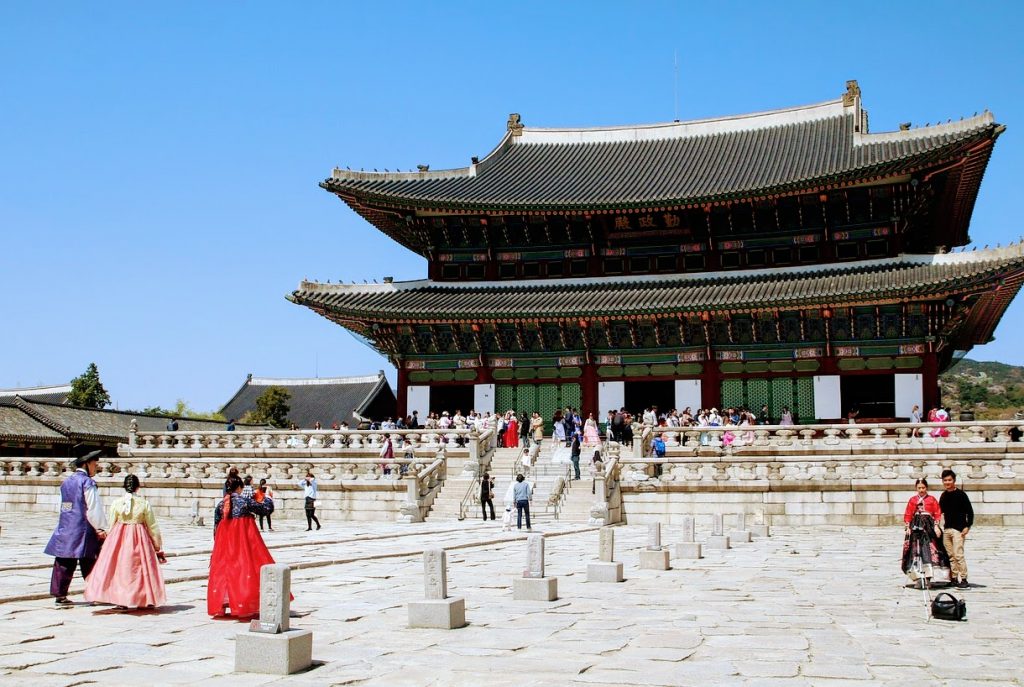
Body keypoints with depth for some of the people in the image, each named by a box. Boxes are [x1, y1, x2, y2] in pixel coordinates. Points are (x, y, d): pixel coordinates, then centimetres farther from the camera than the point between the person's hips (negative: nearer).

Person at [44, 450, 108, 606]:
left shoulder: (66, 482, 14)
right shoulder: (87, 482, -10)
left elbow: (66, 507, 17)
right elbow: (93, 508, -14)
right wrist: (100, 528, -9)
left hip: (65, 528, 7)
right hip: (84, 530, -7)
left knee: (64, 563, 7)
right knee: (89, 563, 1)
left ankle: (59, 594, 8)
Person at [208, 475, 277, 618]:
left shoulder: (220, 504, 3)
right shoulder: (245, 501, -8)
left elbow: (216, 528, 9)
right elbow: (267, 509, 0)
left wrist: (217, 544, 19)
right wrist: (267, 498, 20)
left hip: (225, 543, 4)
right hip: (245, 540, -4)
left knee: (223, 570, 9)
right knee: (246, 568, -1)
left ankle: (221, 606, 10)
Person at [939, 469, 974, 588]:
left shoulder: (960, 494, -4)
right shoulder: (943, 496, 12)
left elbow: (970, 511, -5)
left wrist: (967, 526, -12)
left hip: (958, 529, -6)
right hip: (946, 529, 6)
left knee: (958, 555, -13)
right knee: (951, 555, 6)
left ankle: (963, 579, -9)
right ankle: (954, 578, 12)